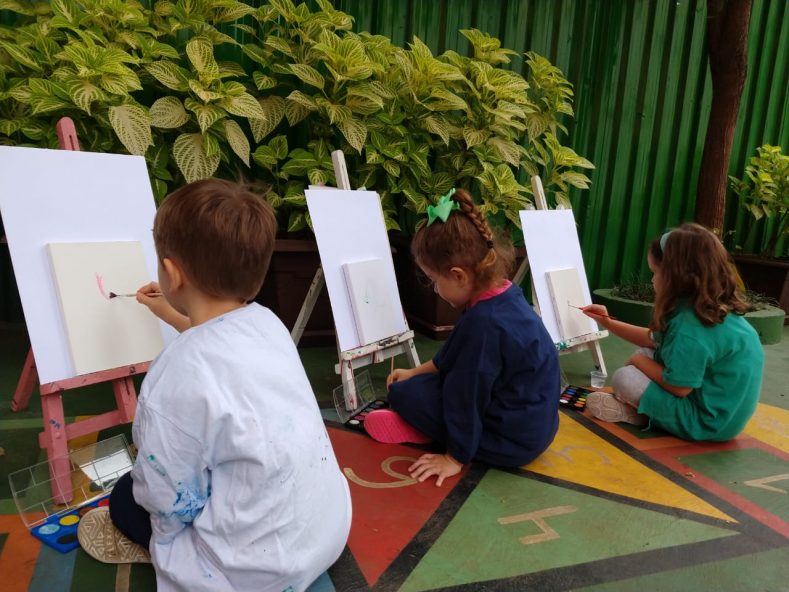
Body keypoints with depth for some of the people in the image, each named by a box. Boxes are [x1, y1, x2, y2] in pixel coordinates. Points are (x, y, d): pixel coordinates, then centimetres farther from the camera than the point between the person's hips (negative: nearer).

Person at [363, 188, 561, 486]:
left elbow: (467, 394, -22)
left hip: (513, 439, -9)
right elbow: (454, 356, 14)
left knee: (403, 392, -9)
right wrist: (416, 372, 21)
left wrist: (456, 457, -12)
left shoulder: (483, 321, -30)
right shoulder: (505, 295, 0)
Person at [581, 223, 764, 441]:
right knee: (644, 354, 12)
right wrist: (608, 322, 15)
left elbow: (678, 387, -24)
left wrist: (641, 363, -8)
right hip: (719, 404, 10)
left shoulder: (692, 325, -30)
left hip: (709, 421, -10)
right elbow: (654, 340, 15)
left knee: (624, 378, -14)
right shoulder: (710, 307, 3)